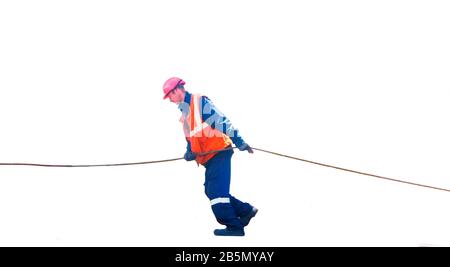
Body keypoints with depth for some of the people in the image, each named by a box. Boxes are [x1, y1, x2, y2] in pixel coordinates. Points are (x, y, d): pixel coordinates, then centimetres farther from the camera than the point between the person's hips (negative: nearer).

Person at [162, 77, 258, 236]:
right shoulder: (184, 112, 19)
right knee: (211, 191, 10)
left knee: (216, 191, -14)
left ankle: (234, 227, -11)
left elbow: (221, 120, -16)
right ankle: (246, 211, 19)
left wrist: (238, 141, -22)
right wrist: (189, 151, 7)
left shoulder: (199, 102, -9)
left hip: (219, 151, -9)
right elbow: (191, 136, 26)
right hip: (208, 156, 9)